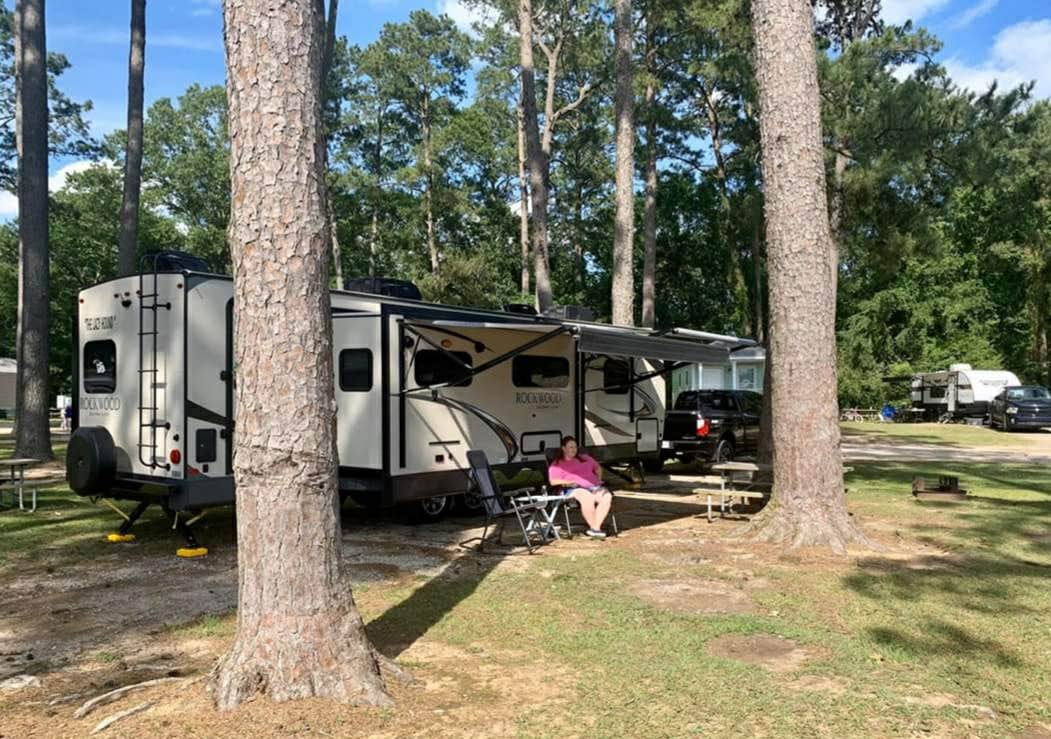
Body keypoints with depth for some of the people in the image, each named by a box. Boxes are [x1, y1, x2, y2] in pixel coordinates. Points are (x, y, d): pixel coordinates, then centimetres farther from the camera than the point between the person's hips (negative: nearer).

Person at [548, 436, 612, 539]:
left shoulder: (585, 458, 28)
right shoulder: (557, 464, 13)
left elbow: (598, 468, 38)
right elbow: (553, 481, 0)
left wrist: (599, 480, 19)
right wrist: (568, 482, -13)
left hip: (593, 487, 4)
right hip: (575, 489, -4)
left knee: (607, 496, -30)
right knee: (587, 498, -40)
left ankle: (596, 527, -34)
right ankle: (594, 527, -27)